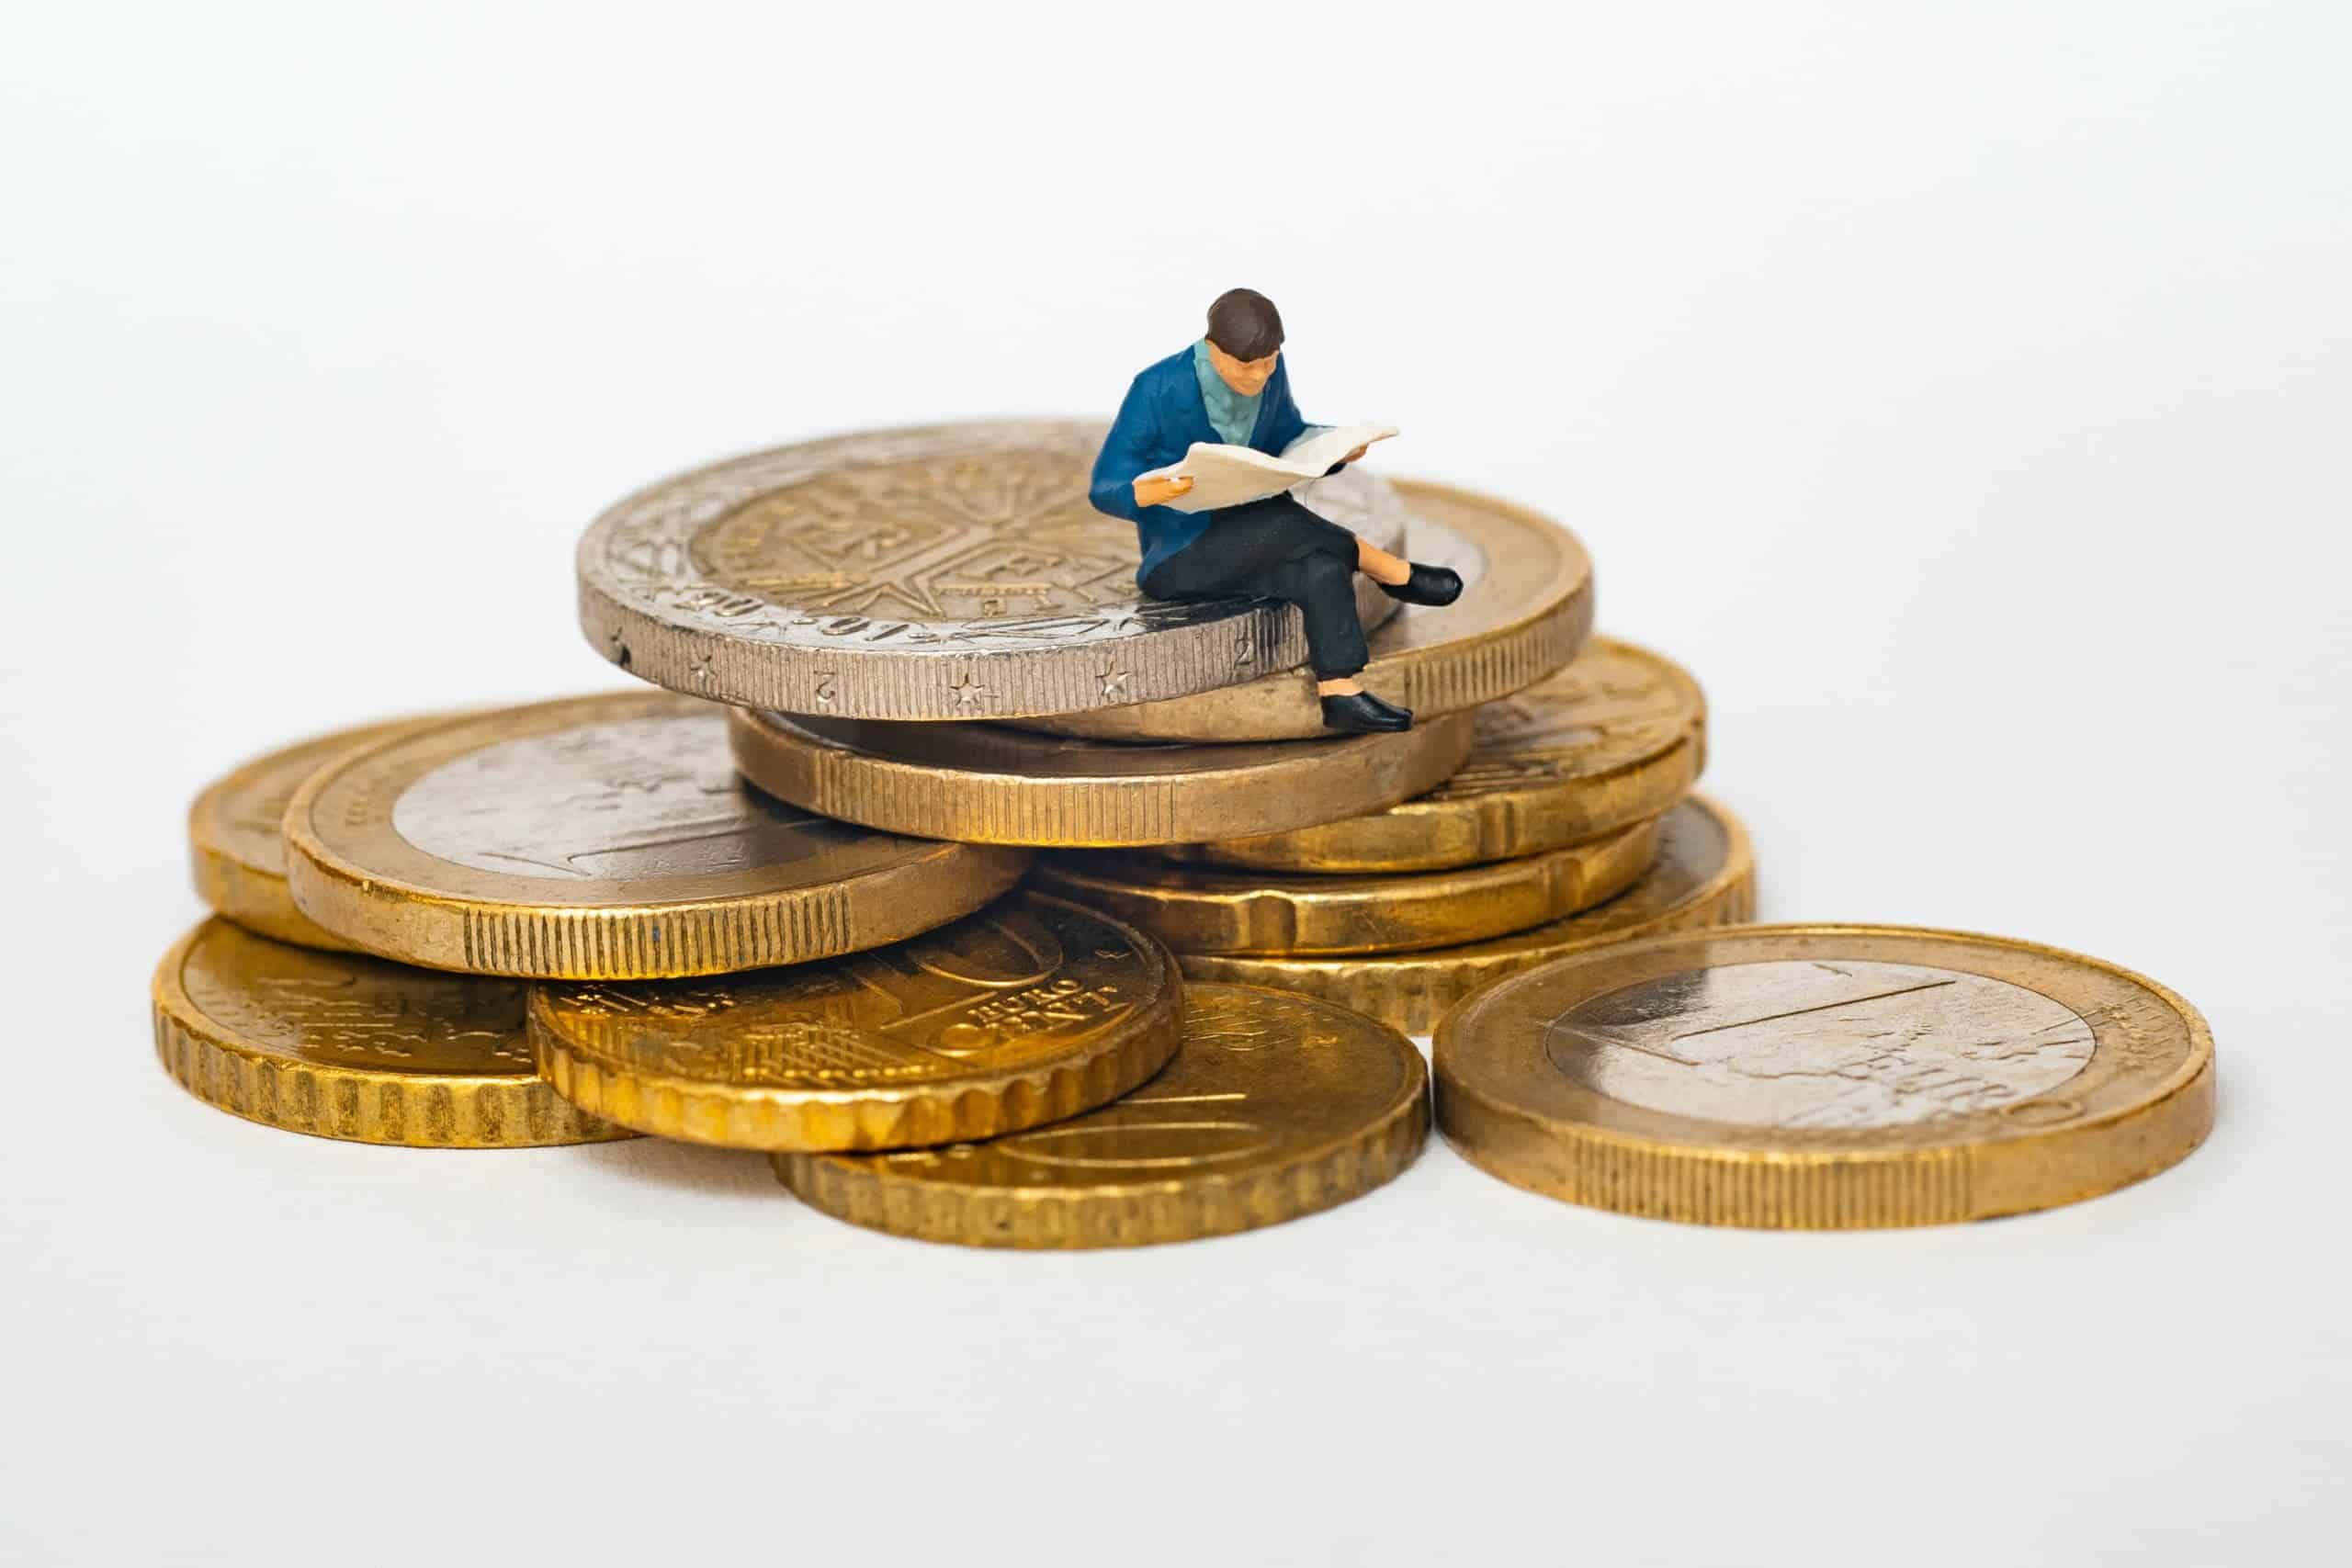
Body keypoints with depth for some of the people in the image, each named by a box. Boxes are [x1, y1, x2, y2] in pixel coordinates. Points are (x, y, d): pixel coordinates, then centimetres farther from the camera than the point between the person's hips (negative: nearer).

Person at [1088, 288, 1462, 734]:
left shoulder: (1269, 372, -5)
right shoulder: (1157, 390, -22)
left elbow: (1289, 442, 12)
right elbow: (1105, 491, -18)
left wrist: (1339, 449, -11)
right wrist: (1148, 494, -42)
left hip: (1250, 543, 5)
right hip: (1181, 555, -5)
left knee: (1322, 569, -28)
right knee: (1283, 518, -31)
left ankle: (1340, 695, -31)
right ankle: (1395, 574, -14)